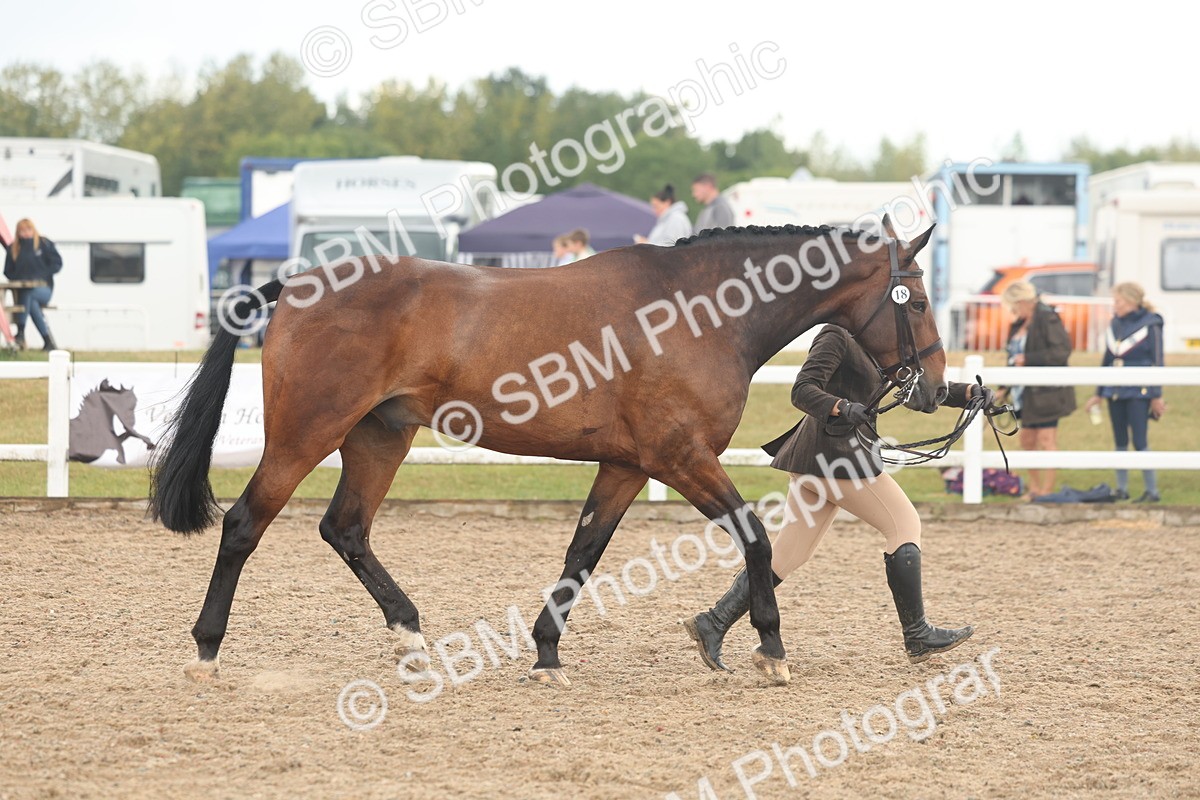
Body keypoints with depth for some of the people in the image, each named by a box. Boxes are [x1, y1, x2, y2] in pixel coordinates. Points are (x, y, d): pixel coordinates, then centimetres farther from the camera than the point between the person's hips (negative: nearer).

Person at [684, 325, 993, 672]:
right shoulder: (836, 338, -10)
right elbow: (803, 391, -19)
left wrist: (970, 392, 4)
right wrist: (842, 408, -37)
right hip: (839, 455, -9)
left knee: (789, 553, 6)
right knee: (905, 525, 0)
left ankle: (713, 623, 2)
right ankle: (917, 637, 4)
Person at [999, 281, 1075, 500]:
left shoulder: (1047, 318, -12)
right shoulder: (1021, 324, 14)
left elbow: (1062, 350, -20)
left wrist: (1028, 359, -20)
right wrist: (1005, 388, 16)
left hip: (1046, 390, -9)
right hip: (1027, 392, 9)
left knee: (1046, 440, -6)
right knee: (1027, 439, 12)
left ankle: (1047, 490, -2)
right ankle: (1034, 488, 21)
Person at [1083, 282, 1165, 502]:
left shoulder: (1150, 325, -6)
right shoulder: (1115, 325, 11)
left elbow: (1157, 362, -5)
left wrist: (1156, 395, -6)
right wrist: (1099, 394, 17)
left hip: (1138, 392, -6)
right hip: (1115, 392, 6)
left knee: (1140, 441, -8)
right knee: (1120, 442, 9)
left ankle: (1152, 491, -1)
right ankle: (1121, 489, 16)